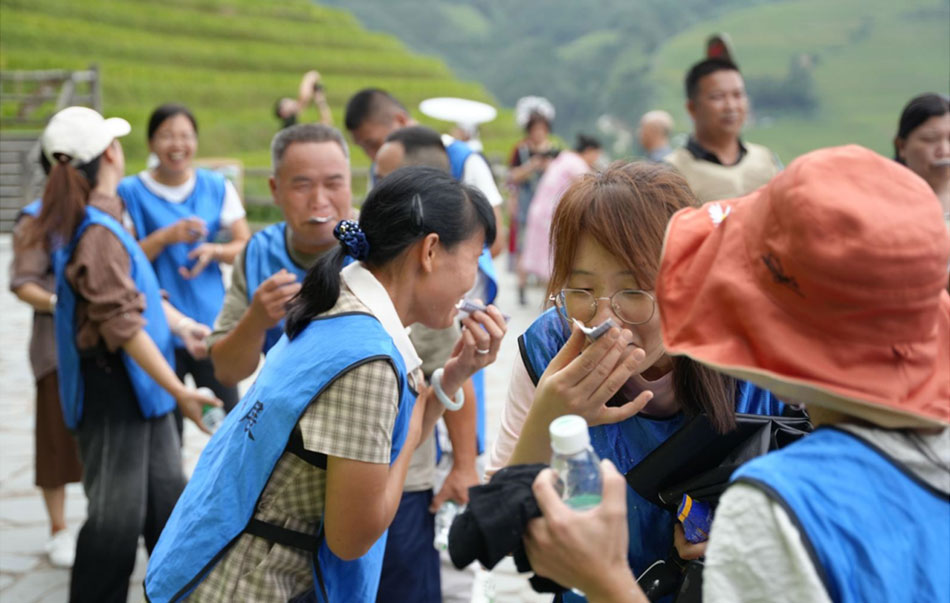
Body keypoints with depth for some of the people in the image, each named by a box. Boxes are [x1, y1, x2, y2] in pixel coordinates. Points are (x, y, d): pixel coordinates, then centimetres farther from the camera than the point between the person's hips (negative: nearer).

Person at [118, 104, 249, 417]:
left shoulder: (217, 187, 6)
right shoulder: (131, 192, 0)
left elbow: (245, 245, 8)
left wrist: (214, 250, -13)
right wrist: (167, 236, -17)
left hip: (212, 321, 2)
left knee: (230, 412, -2)